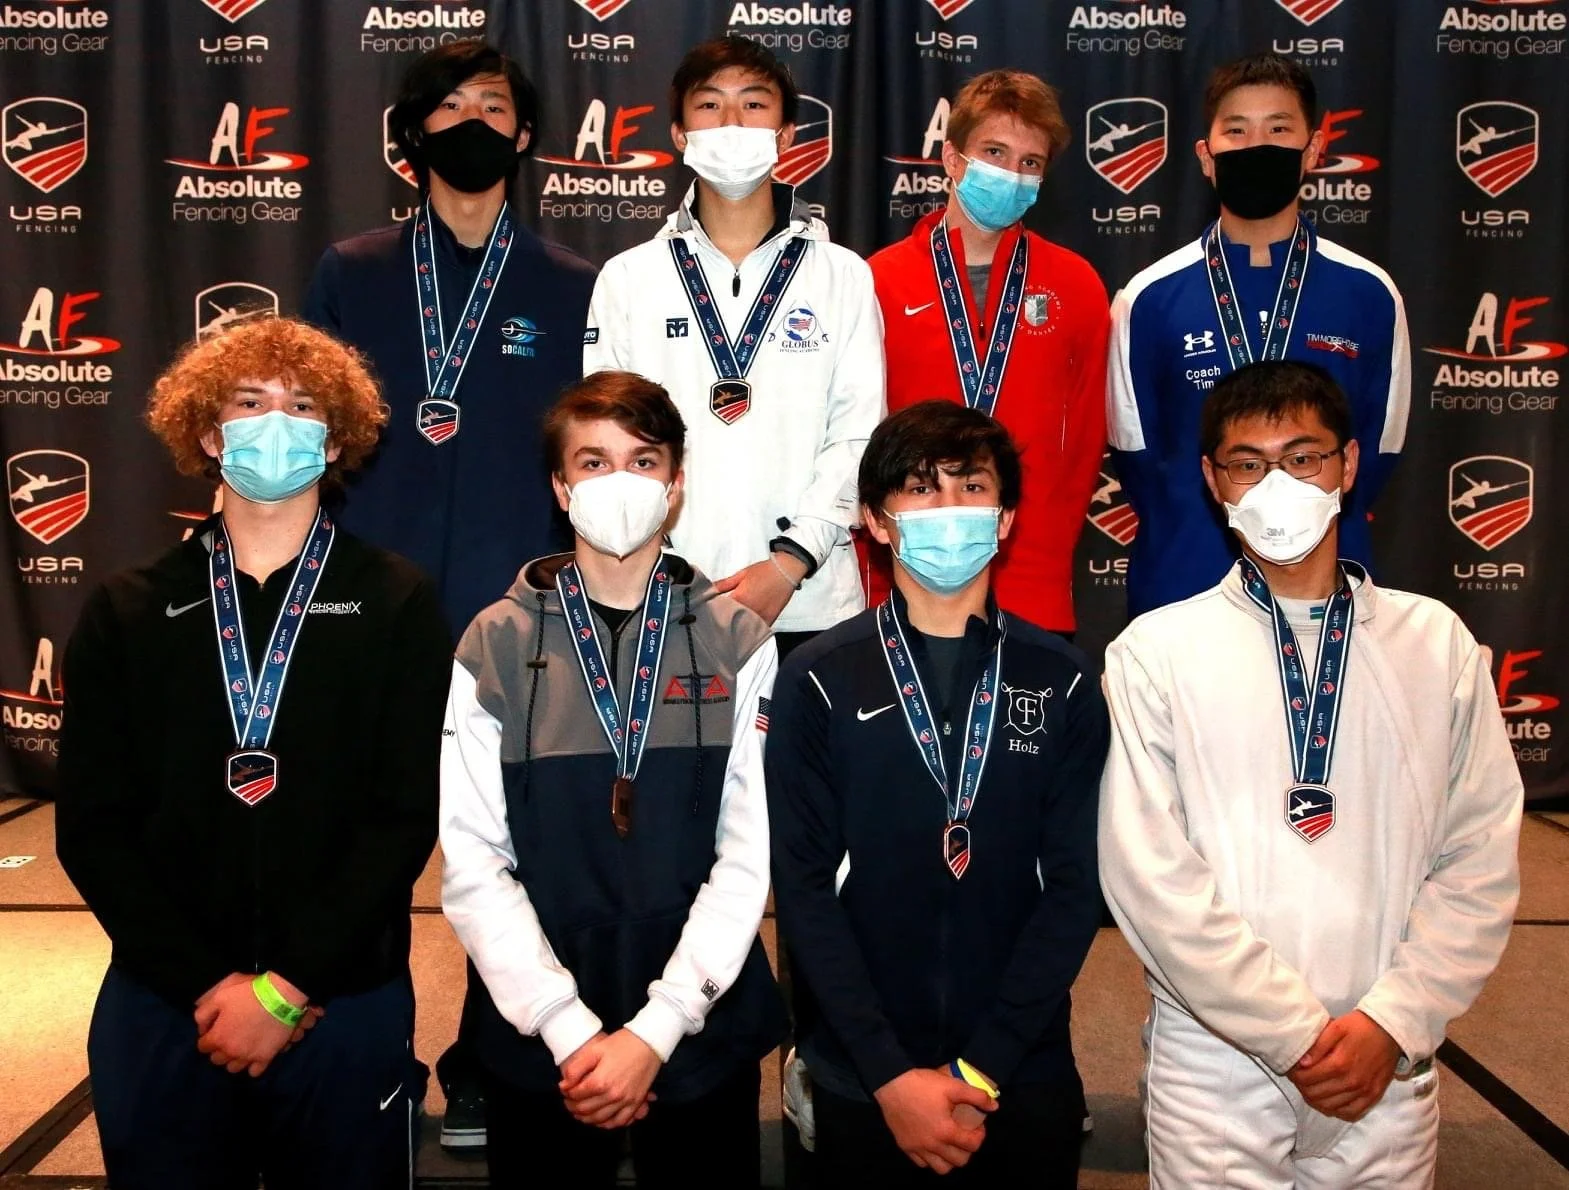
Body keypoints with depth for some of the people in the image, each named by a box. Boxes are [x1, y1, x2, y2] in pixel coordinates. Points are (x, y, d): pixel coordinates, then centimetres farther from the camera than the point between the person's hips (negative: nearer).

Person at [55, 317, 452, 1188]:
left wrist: (285, 988, -12)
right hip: (160, 1006, 2)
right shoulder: (127, 611, 6)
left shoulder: (397, 605, 0)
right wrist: (205, 983, -10)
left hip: (345, 1004, -1)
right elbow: (92, 825, 1)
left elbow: (407, 815, -6)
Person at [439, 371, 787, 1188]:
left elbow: (748, 856, -6)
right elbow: (472, 863, -6)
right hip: (537, 1036, 0)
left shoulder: (738, 645, -2)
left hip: (703, 1030, 0)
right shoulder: (495, 646, -3)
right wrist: (571, 1030, -13)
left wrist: (656, 1029, -14)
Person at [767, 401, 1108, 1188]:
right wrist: (889, 1074, -12)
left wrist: (979, 1070, -10)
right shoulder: (817, 682, -4)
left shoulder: (1062, 683, 0)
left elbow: (1074, 886, -4)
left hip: (1024, 1079, 1)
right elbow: (804, 887, -6)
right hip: (860, 1083, -1)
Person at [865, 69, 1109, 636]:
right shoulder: (881, 280, 2)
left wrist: (1050, 556, 0)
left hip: (1035, 594, 1)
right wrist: (884, 575, -5)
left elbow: (1086, 438, 7)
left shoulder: (1076, 286, 6)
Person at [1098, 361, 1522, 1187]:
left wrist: (1395, 1023, -7)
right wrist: (1297, 1033, -11)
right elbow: (1148, 874, -11)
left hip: (1391, 1074, 2)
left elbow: (1480, 859, 2)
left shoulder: (1438, 643, 3)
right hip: (1216, 1075, -2)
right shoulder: (1155, 652, -6)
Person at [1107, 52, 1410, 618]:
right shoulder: (1149, 298, -3)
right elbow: (1134, 451, 3)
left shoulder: (1370, 295, 0)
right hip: (1182, 584, -1)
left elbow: (1379, 447, 6)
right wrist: (1190, 541, -1)